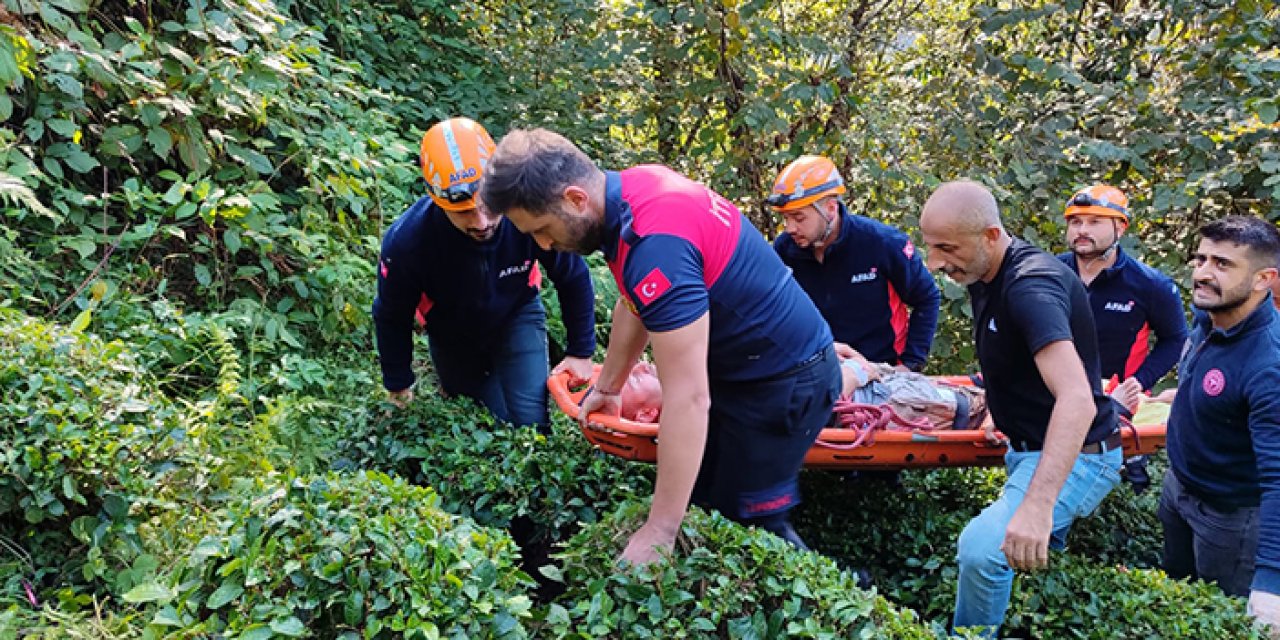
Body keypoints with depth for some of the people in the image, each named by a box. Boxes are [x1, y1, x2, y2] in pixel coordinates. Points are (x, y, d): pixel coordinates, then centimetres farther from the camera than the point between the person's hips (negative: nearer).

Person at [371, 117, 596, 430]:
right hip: (451, 334, 1)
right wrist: (399, 389, -2)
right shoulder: (406, 241, -36)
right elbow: (392, 318, -14)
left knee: (531, 423, -7)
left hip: (516, 317, 0)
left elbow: (574, 280, -15)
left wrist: (580, 353, -6)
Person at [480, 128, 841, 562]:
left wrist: (658, 532, -30)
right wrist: (607, 388, 23)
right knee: (700, 499, 15)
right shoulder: (633, 184, -4)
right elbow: (634, 303, 13)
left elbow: (688, 399, -35)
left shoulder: (655, 246, -34)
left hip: (785, 382, -9)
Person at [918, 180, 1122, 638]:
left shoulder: (1031, 286, -28)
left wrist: (1037, 504, -48)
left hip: (1072, 456, -10)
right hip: (1030, 448, 10)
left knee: (982, 548, -27)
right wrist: (996, 405, 17)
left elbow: (1077, 400, -41)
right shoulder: (985, 276, 2)